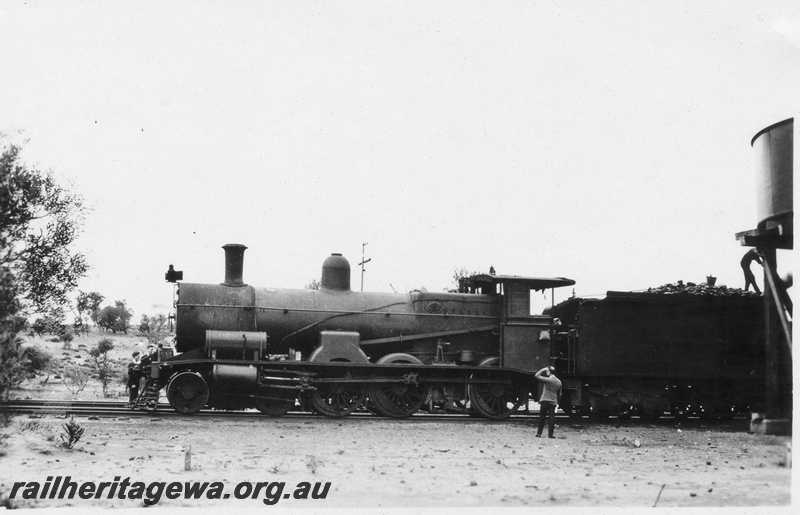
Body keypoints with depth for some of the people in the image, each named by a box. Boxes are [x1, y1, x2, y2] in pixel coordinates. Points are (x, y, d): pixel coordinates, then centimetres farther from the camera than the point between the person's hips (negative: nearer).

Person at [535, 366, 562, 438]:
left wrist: (544, 369, -2)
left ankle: (539, 433, 5)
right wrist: (557, 402, 21)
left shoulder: (548, 380, -12)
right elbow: (559, 394, 12)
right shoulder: (559, 382, 7)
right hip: (553, 402, 4)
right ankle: (550, 434, -3)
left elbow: (537, 375, -10)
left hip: (545, 400, -4)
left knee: (542, 417, 4)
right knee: (551, 418, 2)